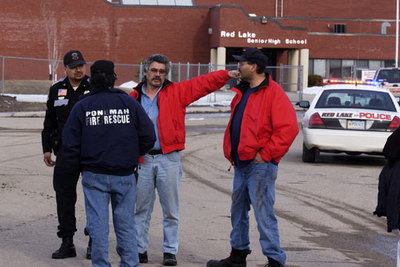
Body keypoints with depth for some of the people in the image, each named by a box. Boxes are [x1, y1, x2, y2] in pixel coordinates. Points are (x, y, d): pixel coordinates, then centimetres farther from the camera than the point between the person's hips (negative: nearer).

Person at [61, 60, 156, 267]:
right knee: (126, 224, 10)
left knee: (98, 225, 3)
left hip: (94, 175, -1)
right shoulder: (130, 103, 0)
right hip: (125, 175, 1)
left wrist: (77, 166, 12)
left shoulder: (82, 106, -2)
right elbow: (148, 137, -1)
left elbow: (69, 143, -4)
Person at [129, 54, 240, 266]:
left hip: (168, 159, -1)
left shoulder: (177, 92, 5)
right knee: (141, 208, 7)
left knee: (170, 209, 3)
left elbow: (203, 83, -2)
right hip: (142, 159, 1)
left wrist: (226, 75, -16)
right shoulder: (134, 97, 8)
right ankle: (140, 250, 17)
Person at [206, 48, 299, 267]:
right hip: (241, 164, 9)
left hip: (260, 165, -9)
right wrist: (230, 151, 16)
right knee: (238, 211, 16)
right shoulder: (243, 92, 15)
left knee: (263, 213, -9)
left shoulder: (273, 93, -13)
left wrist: (266, 154, -18)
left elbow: (288, 128, -20)